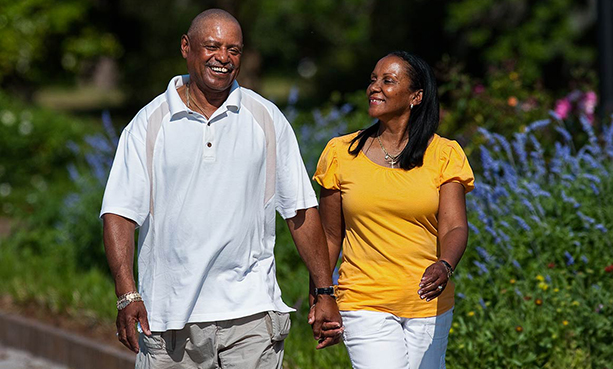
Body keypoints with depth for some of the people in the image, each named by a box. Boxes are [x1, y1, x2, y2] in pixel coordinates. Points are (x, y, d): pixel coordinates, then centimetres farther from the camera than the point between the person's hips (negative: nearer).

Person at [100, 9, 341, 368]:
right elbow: (119, 212, -2)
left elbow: (301, 210, 11)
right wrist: (127, 295, -14)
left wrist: (325, 293, 7)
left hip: (250, 313, 0)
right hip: (169, 316, 0)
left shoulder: (267, 120, 8)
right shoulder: (149, 123, 4)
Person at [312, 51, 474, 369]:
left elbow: (454, 227, -9)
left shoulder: (444, 155, 1)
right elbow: (330, 237, 9)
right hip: (365, 305, -1)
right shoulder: (341, 153, 3)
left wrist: (444, 266, -30)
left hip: (428, 304, 1)